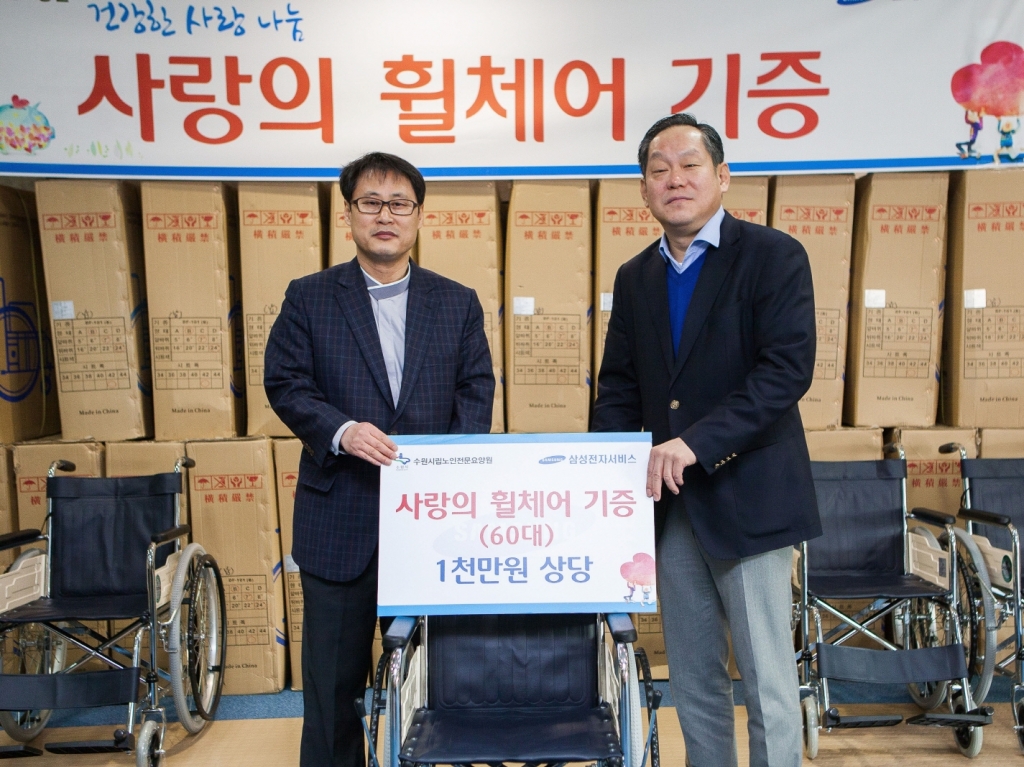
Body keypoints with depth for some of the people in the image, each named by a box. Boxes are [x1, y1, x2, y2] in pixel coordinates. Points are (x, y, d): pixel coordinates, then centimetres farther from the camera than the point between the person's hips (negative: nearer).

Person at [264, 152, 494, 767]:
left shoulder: (458, 302, 8)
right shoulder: (308, 298, 4)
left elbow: (477, 389, 3)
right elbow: (286, 383, -2)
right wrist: (341, 430, -20)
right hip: (340, 516, -1)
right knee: (334, 673, 10)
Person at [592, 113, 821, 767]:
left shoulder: (774, 256, -6)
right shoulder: (635, 278, 11)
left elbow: (788, 370, -17)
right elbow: (618, 389, 12)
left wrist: (696, 442, -25)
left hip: (746, 498, -5)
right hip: (671, 504, 6)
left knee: (767, 681, 5)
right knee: (693, 682, 16)